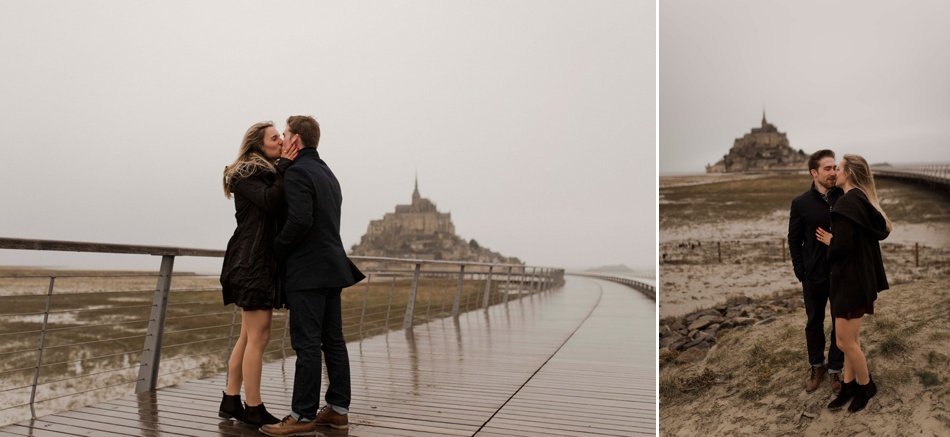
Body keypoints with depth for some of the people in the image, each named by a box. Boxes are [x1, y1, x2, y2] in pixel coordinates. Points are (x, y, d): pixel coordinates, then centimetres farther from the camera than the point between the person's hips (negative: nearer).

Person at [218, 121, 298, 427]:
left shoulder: (268, 174, 21)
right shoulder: (246, 174, -6)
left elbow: (278, 206, 12)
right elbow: (270, 202, -20)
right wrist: (283, 168, -14)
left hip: (263, 263, 10)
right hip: (253, 262, -10)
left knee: (249, 336, 12)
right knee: (258, 336, -7)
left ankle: (231, 402, 20)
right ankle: (254, 410, 0)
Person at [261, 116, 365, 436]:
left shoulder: (297, 172, -10)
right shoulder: (327, 173, 19)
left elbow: (300, 221, -22)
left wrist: (277, 250, -7)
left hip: (308, 271, -9)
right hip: (332, 267, 9)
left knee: (306, 344, -4)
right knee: (333, 341, 11)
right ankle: (338, 409, 18)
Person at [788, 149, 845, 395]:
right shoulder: (801, 203, -6)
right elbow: (794, 240, 1)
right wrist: (801, 273, -2)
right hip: (814, 276, 0)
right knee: (814, 323, 14)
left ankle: (835, 369, 26)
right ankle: (816, 366, 31)